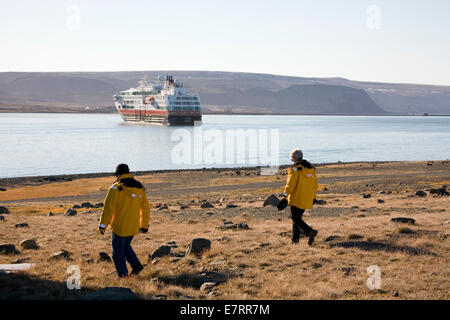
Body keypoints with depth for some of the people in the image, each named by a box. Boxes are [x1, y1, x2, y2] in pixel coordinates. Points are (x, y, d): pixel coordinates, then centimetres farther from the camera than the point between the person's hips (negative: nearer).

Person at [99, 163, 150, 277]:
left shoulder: (116, 188, -12)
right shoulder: (140, 188, 6)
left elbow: (108, 208, -14)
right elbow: (146, 208, 12)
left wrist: (103, 225, -7)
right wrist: (144, 225, 22)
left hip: (119, 227, -6)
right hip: (133, 227, 6)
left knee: (118, 251, 8)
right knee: (126, 246, 25)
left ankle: (123, 274, 6)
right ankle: (136, 265, 9)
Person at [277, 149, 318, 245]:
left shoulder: (295, 168, -10)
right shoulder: (311, 168, 14)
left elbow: (290, 184, -17)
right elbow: (315, 186, 20)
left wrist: (285, 197, -17)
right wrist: (313, 198, 29)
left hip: (297, 198, -8)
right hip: (307, 200, 8)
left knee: (295, 218, -4)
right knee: (297, 217, 17)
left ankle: (310, 232, -23)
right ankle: (295, 239, 17)